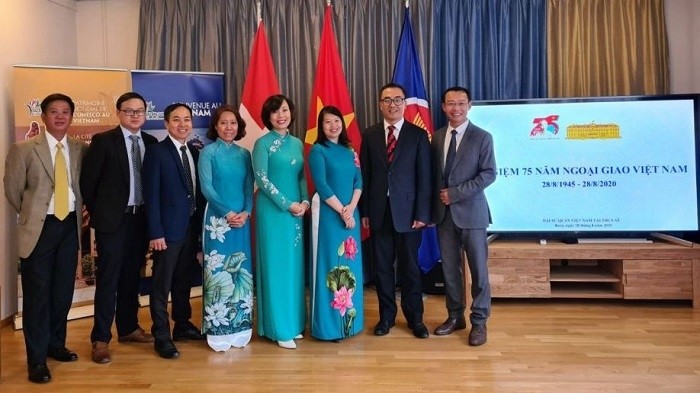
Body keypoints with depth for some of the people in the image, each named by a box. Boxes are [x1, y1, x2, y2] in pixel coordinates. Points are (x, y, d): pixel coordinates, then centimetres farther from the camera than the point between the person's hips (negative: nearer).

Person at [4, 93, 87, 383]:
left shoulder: (81, 149, 3)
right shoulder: (24, 149, -5)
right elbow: (13, 189, 1)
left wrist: (79, 214, 8)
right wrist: (31, 215, 7)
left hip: (71, 225, 3)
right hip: (40, 227, -3)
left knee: (63, 291, 12)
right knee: (37, 294, 2)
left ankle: (56, 345, 30)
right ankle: (36, 359, 12)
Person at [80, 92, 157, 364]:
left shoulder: (151, 143, 7)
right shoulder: (103, 141, -6)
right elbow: (87, 179, -4)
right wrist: (96, 212, -1)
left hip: (141, 218, 5)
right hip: (112, 218, -4)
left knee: (132, 276, 13)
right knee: (108, 278, -2)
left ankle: (128, 328, 26)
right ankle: (100, 339, 5)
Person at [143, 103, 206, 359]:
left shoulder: (195, 153, 11)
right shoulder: (156, 151, -7)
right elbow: (151, 194, -12)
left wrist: (201, 224, 7)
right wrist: (155, 233, -16)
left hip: (192, 228, 6)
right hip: (168, 230, -6)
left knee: (184, 281, 17)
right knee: (162, 285, 2)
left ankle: (182, 324, 31)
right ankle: (162, 337, 11)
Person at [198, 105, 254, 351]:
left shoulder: (244, 154, 11)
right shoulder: (208, 152, 0)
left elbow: (249, 187, 6)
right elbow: (206, 187, -8)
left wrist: (245, 213, -10)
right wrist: (227, 213, -16)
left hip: (242, 219, 4)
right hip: (218, 219, -4)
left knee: (241, 273, 7)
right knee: (218, 273, -3)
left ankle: (240, 329, 16)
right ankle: (219, 331, 5)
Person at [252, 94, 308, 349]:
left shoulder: (297, 143, 11)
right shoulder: (263, 144, -6)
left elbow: (301, 177, 12)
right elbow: (262, 179, -11)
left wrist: (305, 201, -5)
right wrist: (288, 205, -14)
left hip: (297, 211, 6)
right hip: (272, 211, -6)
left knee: (295, 265, 9)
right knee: (276, 266, -1)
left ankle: (294, 322, 21)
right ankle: (279, 329, 8)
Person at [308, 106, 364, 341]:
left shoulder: (349, 151, 13)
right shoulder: (318, 150, -3)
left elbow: (359, 181, 7)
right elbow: (321, 185, -11)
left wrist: (351, 207, -10)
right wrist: (341, 211, -13)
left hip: (351, 213, 6)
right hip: (328, 214, -6)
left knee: (351, 265, 8)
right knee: (329, 265, -3)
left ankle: (350, 319, 19)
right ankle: (328, 325, 5)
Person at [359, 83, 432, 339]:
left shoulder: (418, 135, 1)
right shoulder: (370, 135, 6)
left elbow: (424, 177, -2)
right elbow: (365, 175, 5)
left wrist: (422, 213, -7)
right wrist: (364, 211, 1)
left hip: (407, 211, -2)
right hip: (378, 212, 2)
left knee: (409, 267, 7)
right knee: (382, 267, 9)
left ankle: (415, 318, 22)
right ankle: (386, 316, 23)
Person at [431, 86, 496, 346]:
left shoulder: (482, 137, -4)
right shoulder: (437, 137, 9)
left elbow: (489, 174, -10)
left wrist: (455, 193, -16)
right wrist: (434, 205, 4)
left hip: (471, 212, -4)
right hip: (443, 213, 4)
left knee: (478, 269, 3)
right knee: (449, 267, 10)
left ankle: (479, 322, 14)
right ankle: (455, 316, 24)